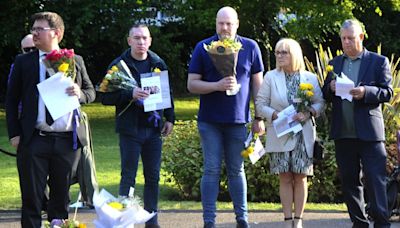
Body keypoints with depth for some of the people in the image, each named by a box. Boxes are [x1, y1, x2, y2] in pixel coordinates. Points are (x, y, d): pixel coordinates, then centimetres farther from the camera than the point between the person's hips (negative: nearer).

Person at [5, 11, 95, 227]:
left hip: (66, 141, 1)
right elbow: (11, 99, 5)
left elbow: (91, 92, 15)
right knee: (31, 199, 1)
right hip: (33, 140, -1)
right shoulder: (23, 62, 4)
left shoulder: (76, 61, 8)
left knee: (61, 199, 9)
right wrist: (14, 134, -4)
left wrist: (80, 93, -9)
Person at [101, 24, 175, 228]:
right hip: (130, 129, -4)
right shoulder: (119, 65, -3)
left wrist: (169, 118, 12)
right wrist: (130, 95, -21)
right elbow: (106, 97, -8)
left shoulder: (158, 64, 9)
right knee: (128, 177, -2)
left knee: (153, 177, 7)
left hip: (154, 127, 4)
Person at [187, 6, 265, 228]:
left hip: (238, 120, 1)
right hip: (210, 120, -1)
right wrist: (217, 86, -19)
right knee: (211, 170, 0)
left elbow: (257, 84, 6)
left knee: (237, 170, 10)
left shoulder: (250, 48, 1)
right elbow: (192, 84, -3)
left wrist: (259, 118, 4)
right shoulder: (203, 48, -2)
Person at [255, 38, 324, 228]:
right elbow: (260, 104, 1)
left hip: (303, 135, 0)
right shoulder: (271, 77, 5)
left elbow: (320, 102, 6)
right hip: (280, 135, 0)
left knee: (300, 178, 0)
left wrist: (308, 113, -14)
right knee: (285, 178, 0)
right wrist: (275, 115, -15)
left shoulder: (310, 78, 6)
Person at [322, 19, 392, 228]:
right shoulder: (334, 64, 16)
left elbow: (387, 92, -2)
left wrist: (366, 92, -19)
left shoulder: (378, 62, 4)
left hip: (369, 132, -4)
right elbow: (326, 96, 15)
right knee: (349, 180, 8)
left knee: (375, 179, -9)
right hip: (343, 133, 4)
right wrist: (331, 88, -8)